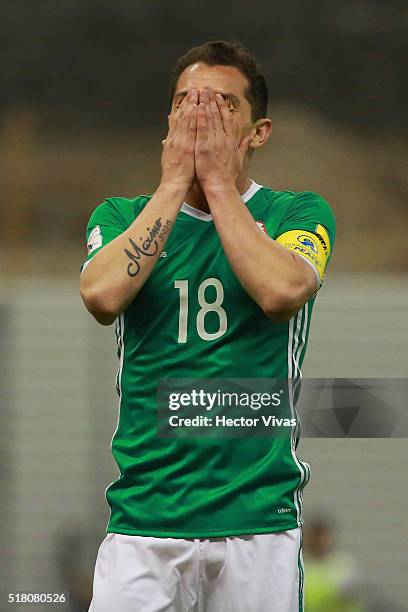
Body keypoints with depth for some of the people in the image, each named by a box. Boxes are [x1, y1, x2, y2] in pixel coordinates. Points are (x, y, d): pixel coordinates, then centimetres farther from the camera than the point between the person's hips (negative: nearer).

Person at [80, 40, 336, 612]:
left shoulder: (301, 214, 6)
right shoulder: (121, 216, 11)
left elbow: (281, 292, -15)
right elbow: (103, 295, -10)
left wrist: (218, 182, -7)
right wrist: (175, 182, -5)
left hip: (259, 517, -1)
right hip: (144, 517, 1)